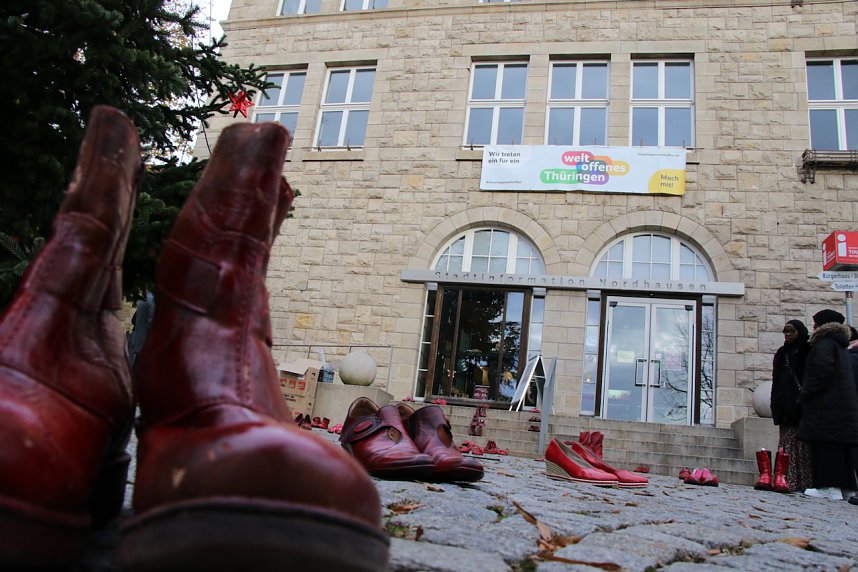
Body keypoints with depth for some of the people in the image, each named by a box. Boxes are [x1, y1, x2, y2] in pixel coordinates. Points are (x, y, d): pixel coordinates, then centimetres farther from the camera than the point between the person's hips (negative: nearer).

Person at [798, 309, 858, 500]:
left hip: (827, 406, -9)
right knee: (840, 447, 10)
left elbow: (822, 370, -21)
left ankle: (829, 487, -12)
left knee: (826, 447, -9)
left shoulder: (824, 343, -7)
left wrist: (804, 395, -13)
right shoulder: (840, 345, 22)